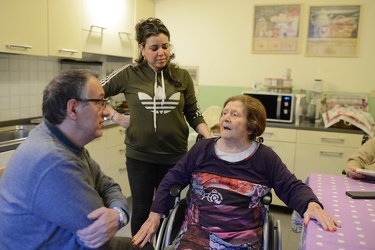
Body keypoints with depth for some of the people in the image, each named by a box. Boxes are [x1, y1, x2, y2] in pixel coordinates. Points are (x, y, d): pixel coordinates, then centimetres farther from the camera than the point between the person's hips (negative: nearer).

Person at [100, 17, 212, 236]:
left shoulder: (182, 77, 0)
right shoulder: (129, 75, -5)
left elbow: (194, 114, 4)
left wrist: (210, 138, -9)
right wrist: (116, 117, -5)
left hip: (175, 155, 2)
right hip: (140, 155, -1)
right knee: (141, 209, 13)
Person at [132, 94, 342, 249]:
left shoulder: (265, 157, 2)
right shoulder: (203, 149, 6)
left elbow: (292, 188, 2)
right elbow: (173, 180, 11)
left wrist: (312, 205, -20)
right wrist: (155, 216, 5)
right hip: (198, 230, 1)